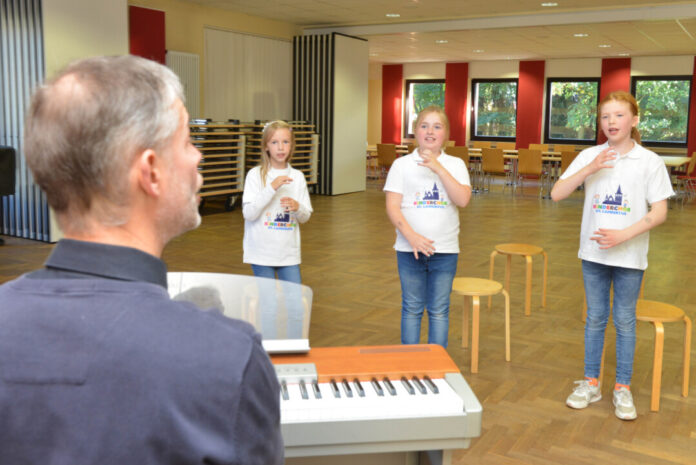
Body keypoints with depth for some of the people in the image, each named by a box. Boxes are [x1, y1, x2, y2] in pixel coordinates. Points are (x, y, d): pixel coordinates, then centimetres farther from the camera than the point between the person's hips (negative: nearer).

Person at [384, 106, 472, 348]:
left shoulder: (455, 165, 3)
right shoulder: (402, 165, 1)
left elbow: (463, 199, -13)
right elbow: (392, 207, -6)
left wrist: (438, 168, -18)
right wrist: (411, 236, -19)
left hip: (445, 250, 1)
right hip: (410, 249, 0)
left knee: (439, 310, 10)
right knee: (412, 308, 10)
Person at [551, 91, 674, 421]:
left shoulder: (650, 162, -6)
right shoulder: (590, 156, -1)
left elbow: (659, 212, -8)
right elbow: (557, 194, -8)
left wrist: (624, 234, -20)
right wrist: (589, 169, -21)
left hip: (629, 256, -2)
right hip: (593, 253, 2)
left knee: (624, 322, 9)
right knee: (595, 318, 13)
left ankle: (623, 388, 23)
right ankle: (591, 383, 26)